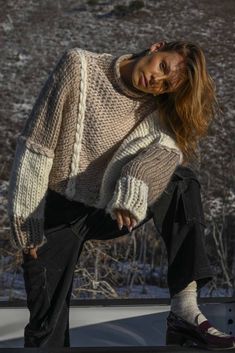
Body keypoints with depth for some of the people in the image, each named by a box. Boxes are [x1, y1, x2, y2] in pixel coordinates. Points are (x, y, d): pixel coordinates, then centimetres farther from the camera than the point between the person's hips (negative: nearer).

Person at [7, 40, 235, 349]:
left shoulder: (155, 108, -5)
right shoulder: (79, 67, -14)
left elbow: (165, 147, -26)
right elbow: (36, 144, -14)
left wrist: (131, 190, -47)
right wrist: (26, 222, -17)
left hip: (107, 211, 3)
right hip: (58, 210, -3)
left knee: (182, 179, -17)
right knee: (48, 326, -12)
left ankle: (184, 311, -23)